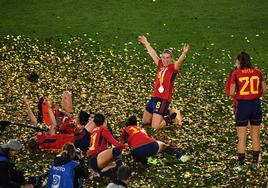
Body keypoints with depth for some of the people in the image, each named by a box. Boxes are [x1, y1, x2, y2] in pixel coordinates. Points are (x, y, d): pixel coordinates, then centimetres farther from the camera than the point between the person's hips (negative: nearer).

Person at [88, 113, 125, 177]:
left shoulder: (93, 131, 23)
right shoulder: (103, 130, 1)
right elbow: (116, 144, -5)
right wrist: (123, 146, 16)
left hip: (91, 161, 9)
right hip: (96, 159, -9)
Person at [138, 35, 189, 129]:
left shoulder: (174, 68, -8)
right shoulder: (161, 65, 9)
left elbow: (180, 61, -29)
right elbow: (153, 54, 21)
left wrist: (184, 53, -49)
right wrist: (146, 43, 32)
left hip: (163, 99, -8)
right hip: (154, 97, 8)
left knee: (155, 127, -14)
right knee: (145, 122, 20)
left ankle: (174, 115, 9)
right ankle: (168, 112, 31)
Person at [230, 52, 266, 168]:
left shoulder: (236, 74, -9)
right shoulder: (258, 72, 0)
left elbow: (231, 93, -9)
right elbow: (264, 91, 3)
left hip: (242, 106, -3)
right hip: (256, 105, 3)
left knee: (242, 138, 5)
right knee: (255, 135, 15)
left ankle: (241, 164, 8)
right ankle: (255, 162, 22)